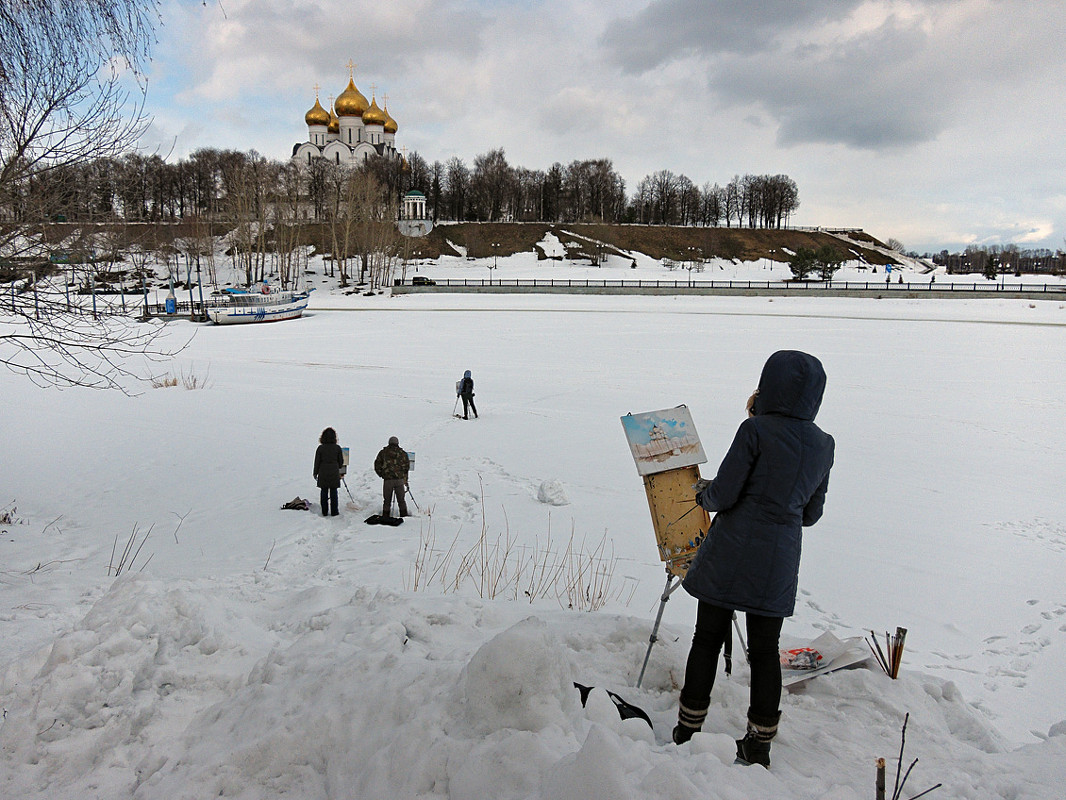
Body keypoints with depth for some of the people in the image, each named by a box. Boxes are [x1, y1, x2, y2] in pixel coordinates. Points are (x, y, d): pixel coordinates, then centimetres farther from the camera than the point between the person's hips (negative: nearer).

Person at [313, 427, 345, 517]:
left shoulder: (320, 448, -6)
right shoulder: (337, 448, -5)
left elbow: (317, 462, -1)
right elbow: (341, 462, 4)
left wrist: (315, 473, 9)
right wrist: (339, 468, 24)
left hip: (323, 473, 0)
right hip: (334, 473, 0)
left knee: (324, 492, 8)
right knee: (333, 492, 6)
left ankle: (324, 511, 11)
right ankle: (334, 511, 7)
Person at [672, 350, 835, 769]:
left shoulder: (756, 429, -13)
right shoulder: (823, 445, 5)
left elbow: (723, 495, -13)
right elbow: (811, 513, 13)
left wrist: (703, 492, 8)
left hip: (731, 553, -4)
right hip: (779, 561, 4)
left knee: (708, 639, 10)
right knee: (765, 649, 14)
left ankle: (688, 732, 21)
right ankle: (760, 744, 24)